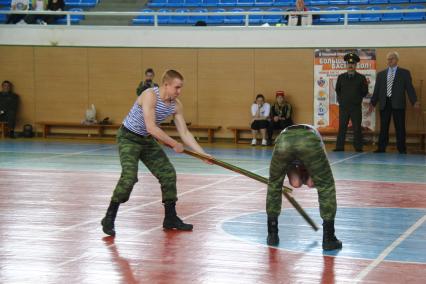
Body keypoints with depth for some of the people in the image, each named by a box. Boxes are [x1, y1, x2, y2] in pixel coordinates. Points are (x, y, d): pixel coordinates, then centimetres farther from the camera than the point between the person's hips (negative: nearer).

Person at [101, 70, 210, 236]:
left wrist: (203, 154, -9)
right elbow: (151, 128, -33)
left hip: (147, 140, 7)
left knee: (168, 173, 2)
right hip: (128, 137, -7)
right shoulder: (150, 95, -28)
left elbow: (184, 133, -3)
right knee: (129, 176, -24)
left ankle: (170, 218, 15)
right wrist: (174, 144, -25)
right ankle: (109, 218, -11)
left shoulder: (176, 105, -6)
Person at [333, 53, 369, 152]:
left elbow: (365, 91, 7)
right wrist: (340, 99, 11)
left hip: (356, 107, -2)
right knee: (342, 128, 3)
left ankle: (358, 148, 7)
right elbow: (337, 90, 19)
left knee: (357, 128, 1)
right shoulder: (341, 77, 8)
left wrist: (358, 99, 3)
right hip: (343, 107, 2)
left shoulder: (361, 78, 2)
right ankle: (339, 147, 6)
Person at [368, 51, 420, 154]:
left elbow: (409, 88, 1)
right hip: (384, 104, 3)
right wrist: (372, 103, 3)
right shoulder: (381, 74, 15)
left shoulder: (404, 73, 7)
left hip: (398, 104, -3)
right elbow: (376, 90, 13)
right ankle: (381, 149, 9)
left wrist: (414, 101, -11)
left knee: (400, 128, -1)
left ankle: (402, 149, 4)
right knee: (383, 128, 4)